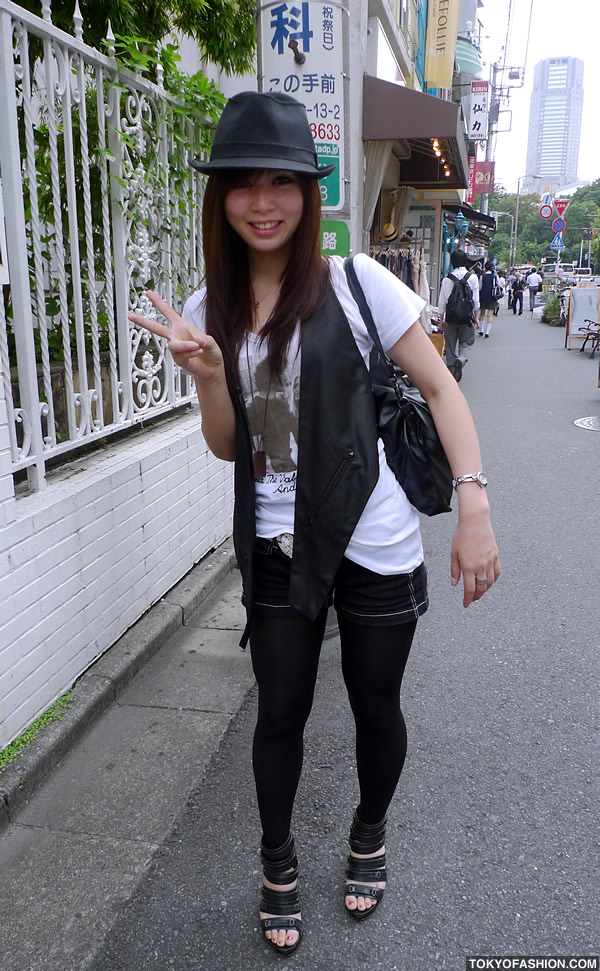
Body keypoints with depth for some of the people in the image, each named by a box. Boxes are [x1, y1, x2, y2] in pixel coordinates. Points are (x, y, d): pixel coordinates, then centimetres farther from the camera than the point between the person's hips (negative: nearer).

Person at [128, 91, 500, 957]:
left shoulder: (355, 284, -10)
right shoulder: (209, 311, 2)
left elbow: (440, 388, -9)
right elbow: (228, 447, 3)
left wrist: (474, 505, -19)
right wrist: (208, 372, -16)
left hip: (375, 545, -2)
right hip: (277, 547, 3)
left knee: (376, 706, 16)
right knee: (280, 713, 14)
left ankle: (369, 839, 46)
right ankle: (278, 866, 40)